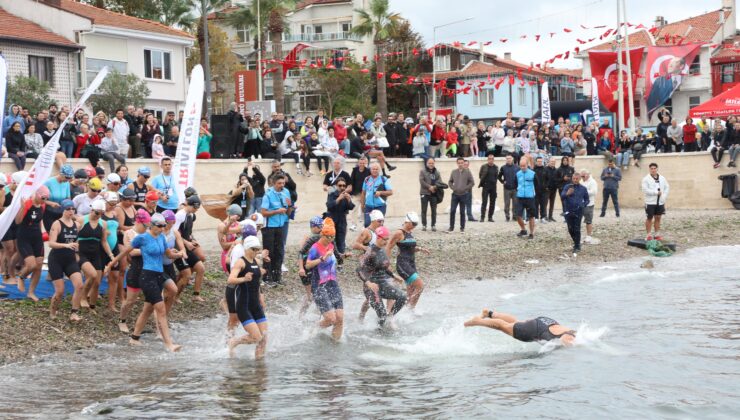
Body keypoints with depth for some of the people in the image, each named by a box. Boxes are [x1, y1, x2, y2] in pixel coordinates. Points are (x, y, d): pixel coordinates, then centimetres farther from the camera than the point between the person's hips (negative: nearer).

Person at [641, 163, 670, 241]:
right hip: (650, 202, -4)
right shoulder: (646, 179, -5)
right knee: (649, 218, 1)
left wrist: (664, 196, -5)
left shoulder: (662, 178, 9)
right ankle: (649, 235, 7)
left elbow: (667, 187, 11)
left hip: (660, 202, 4)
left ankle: (657, 234, 16)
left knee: (658, 218, 9)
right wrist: (656, 192, -17)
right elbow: (645, 190, -15)